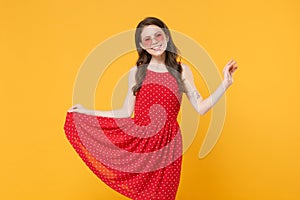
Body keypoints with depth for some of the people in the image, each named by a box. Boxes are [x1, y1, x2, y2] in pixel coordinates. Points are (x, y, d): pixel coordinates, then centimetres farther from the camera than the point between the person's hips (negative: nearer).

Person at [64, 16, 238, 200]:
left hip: (167, 143, 0)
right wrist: (88, 112, 5)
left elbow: (200, 108, 2)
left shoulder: (181, 70, 5)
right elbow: (126, 113, 6)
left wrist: (225, 84, -7)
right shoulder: (136, 72, 5)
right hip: (138, 141, 0)